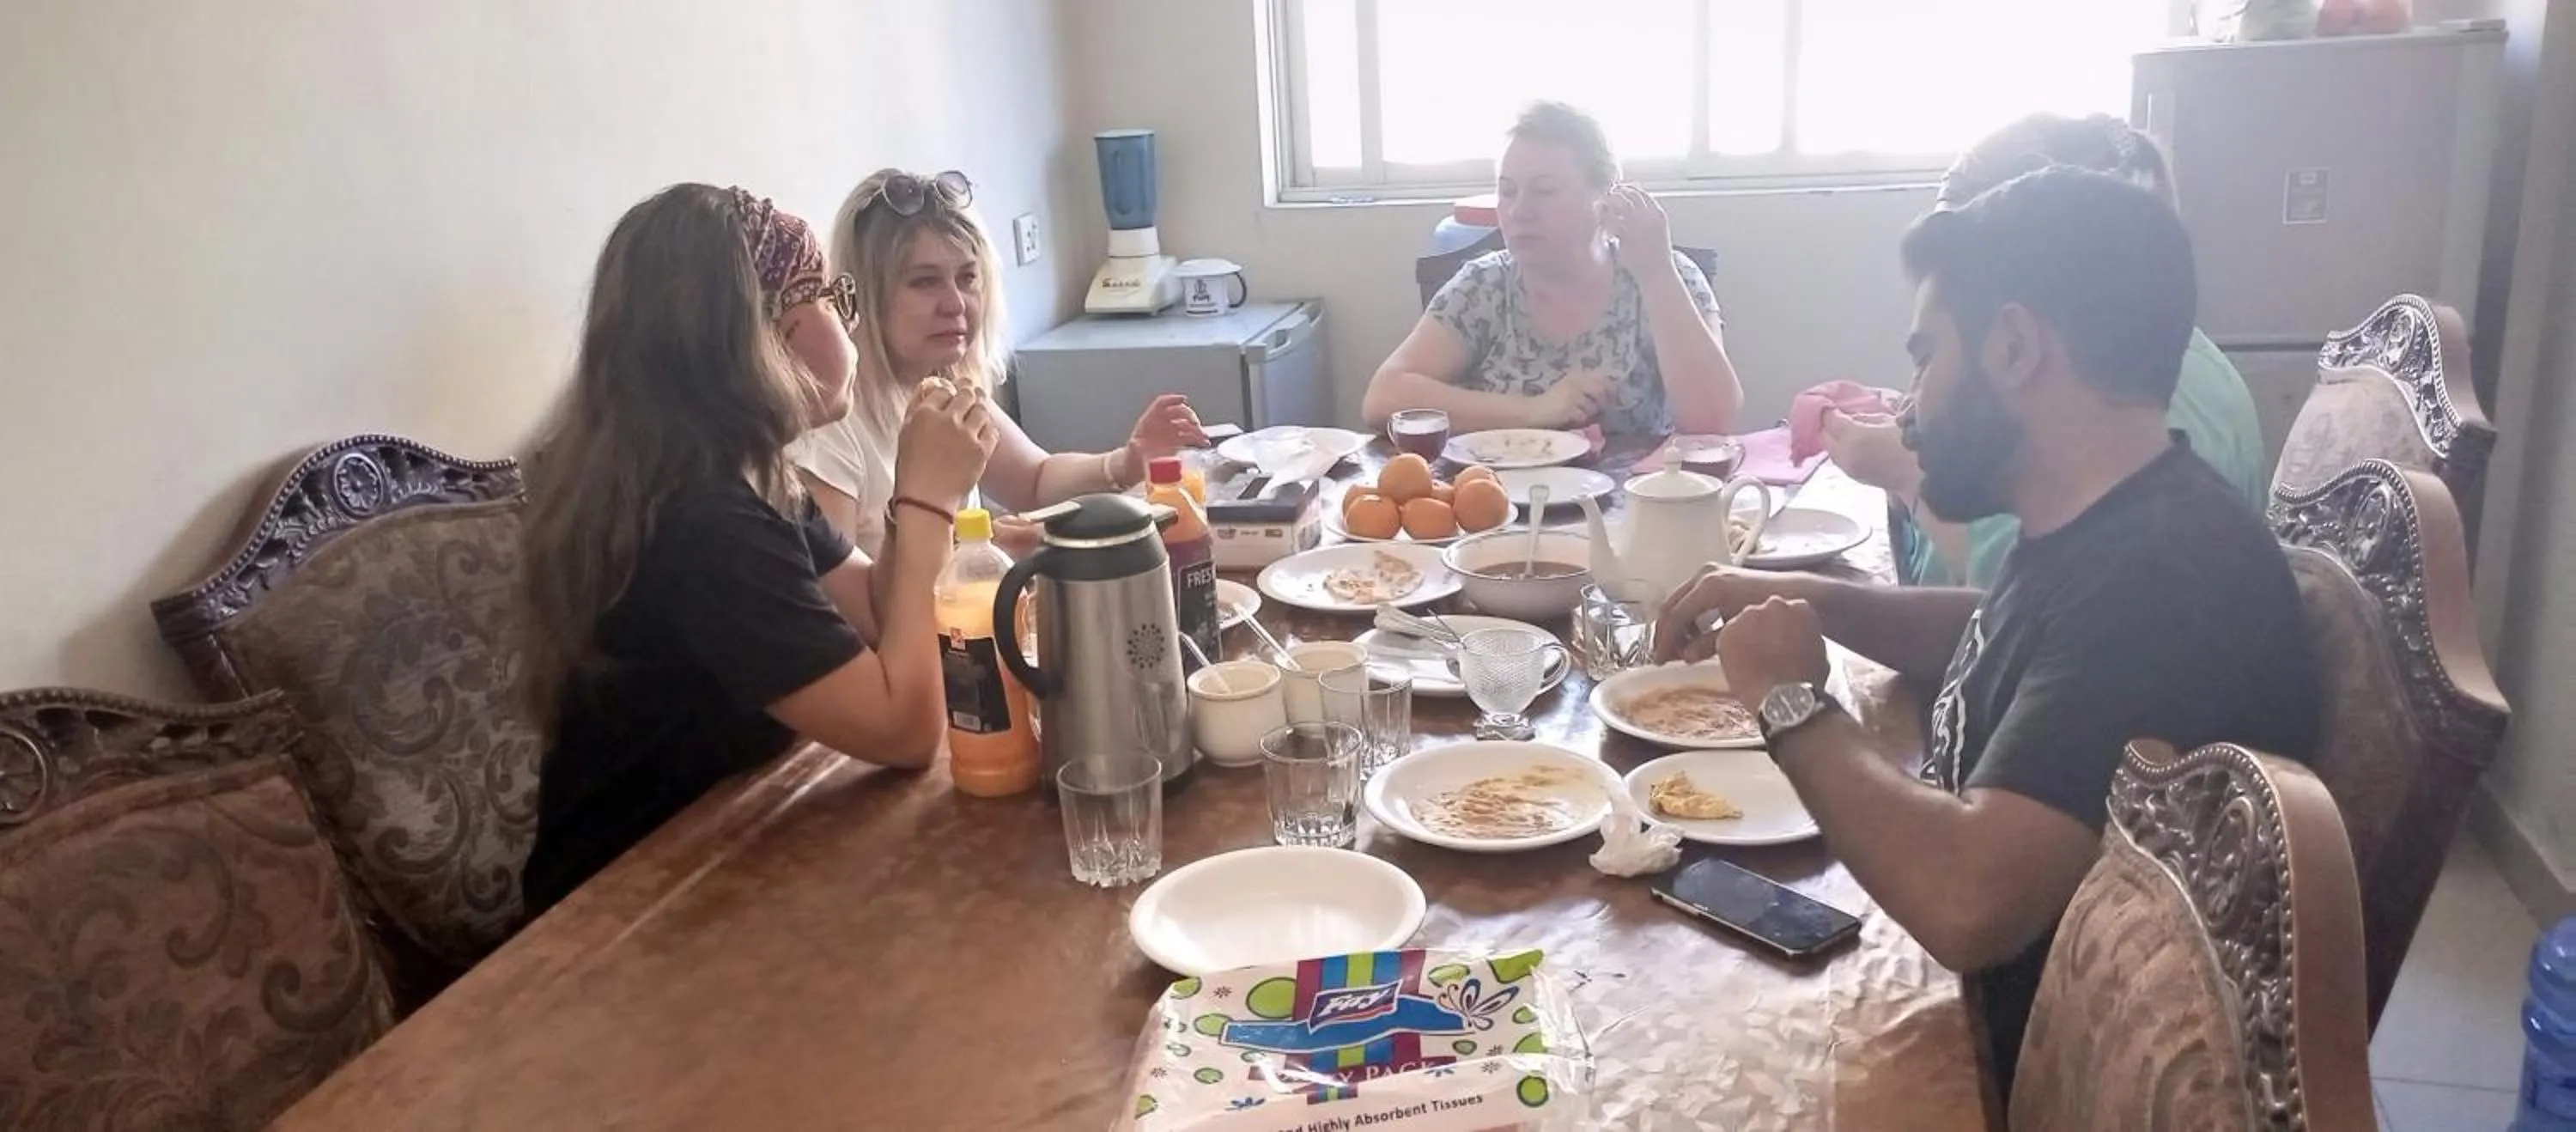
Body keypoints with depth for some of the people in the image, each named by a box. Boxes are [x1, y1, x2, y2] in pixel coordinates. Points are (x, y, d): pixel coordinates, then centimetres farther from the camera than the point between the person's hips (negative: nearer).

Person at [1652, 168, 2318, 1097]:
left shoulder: (2163, 575, -30)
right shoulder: (2114, 527, 1)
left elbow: (1969, 903, -39)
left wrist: (1792, 702, -22)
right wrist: (1813, 600, 6)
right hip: (1967, 1000, 8)